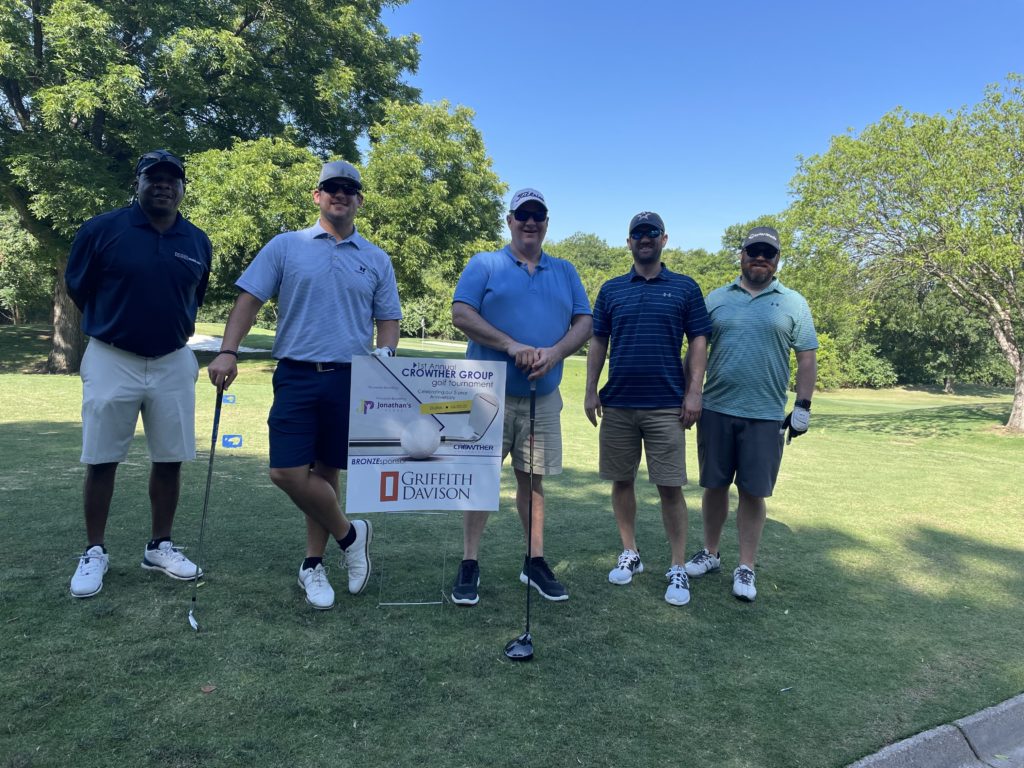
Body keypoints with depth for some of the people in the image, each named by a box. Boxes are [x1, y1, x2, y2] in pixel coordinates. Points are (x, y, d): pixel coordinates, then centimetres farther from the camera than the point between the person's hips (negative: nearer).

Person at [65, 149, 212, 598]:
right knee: (101, 461, 4)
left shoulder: (198, 243, 3)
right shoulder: (101, 229, -7)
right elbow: (77, 290, 5)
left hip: (174, 363, 3)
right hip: (112, 360, -2)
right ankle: (94, 553, 19)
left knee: (170, 459, 6)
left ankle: (160, 547, 21)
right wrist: (114, 328, 13)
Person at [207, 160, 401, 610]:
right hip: (296, 375, 0)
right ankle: (349, 534, 16)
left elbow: (388, 318, 12)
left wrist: (384, 354, -8)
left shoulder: (377, 260, 11)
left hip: (351, 379, 1)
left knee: (326, 473, 7)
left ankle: (313, 565, 23)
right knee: (287, 472, -8)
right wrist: (228, 352, -11)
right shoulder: (286, 246, 7)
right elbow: (250, 298, 2)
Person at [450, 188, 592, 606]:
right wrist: (511, 345, -17)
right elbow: (461, 313, -8)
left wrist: (554, 353, -11)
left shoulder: (565, 271, 14)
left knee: (533, 479, 10)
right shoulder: (484, 265, 4)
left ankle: (535, 562, 22)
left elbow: (584, 321, 8)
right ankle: (469, 566, 11)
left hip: (543, 398, 3)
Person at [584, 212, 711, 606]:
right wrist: (590, 390, 3)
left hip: (667, 404, -2)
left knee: (670, 486, -2)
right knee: (621, 481, 9)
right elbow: (597, 342, 11)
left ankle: (678, 569, 8)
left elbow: (698, 341, 3)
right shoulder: (611, 289, 10)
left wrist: (694, 392, -6)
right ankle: (630, 554, 25)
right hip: (617, 403, 3)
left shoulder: (685, 288, 4)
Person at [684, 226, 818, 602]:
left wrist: (803, 406, -2)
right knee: (715, 486, 11)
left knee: (753, 493, 4)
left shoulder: (793, 303, 5)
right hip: (716, 409, 2)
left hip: (765, 415, -1)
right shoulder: (716, 298, 8)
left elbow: (807, 358, 4)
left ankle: (745, 569, 16)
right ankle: (710, 554, 28)